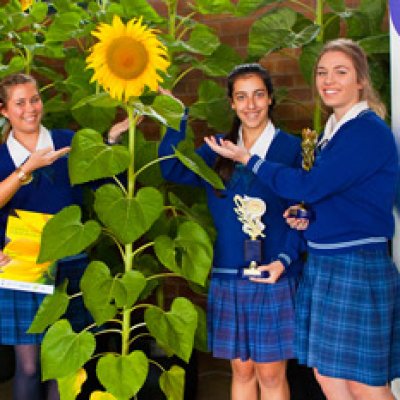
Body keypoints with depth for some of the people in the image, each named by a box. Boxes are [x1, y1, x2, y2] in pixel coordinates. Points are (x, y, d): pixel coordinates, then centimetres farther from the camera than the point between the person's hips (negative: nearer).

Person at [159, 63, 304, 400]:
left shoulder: (290, 148, 0)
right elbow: (172, 170, 0)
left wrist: (284, 259, -14)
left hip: (274, 276, -3)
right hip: (228, 277, 3)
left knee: (271, 373, 3)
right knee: (241, 370, 11)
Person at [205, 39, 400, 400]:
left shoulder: (370, 131, -13)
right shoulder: (331, 131, 14)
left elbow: (309, 186, -19)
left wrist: (247, 158, -8)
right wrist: (307, 216, 4)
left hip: (358, 268, -9)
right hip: (321, 265, 9)